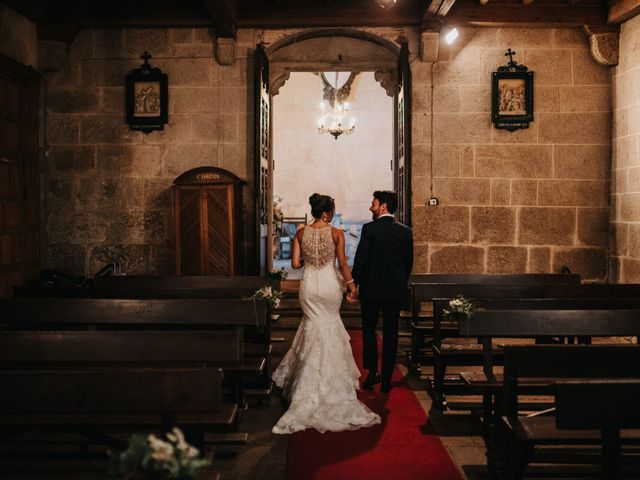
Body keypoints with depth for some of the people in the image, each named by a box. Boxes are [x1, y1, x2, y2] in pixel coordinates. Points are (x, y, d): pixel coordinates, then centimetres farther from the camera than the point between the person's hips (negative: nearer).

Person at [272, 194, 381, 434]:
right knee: (328, 327, 14)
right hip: (330, 285, -2)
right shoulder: (336, 233, -10)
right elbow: (343, 264, -11)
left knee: (314, 326, 18)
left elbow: (295, 263, -4)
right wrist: (351, 283, 2)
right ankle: (328, 380, 22)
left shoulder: (301, 233, -3)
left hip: (309, 285, 2)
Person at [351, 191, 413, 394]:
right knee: (390, 333, 7)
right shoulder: (405, 231, 2)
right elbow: (409, 262, 8)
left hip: (371, 287, -3)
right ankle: (386, 380, 10)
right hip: (396, 289, 3)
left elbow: (360, 260, -11)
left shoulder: (369, 228, -10)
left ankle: (372, 371, 3)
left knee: (369, 329, 13)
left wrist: (353, 284, 1)